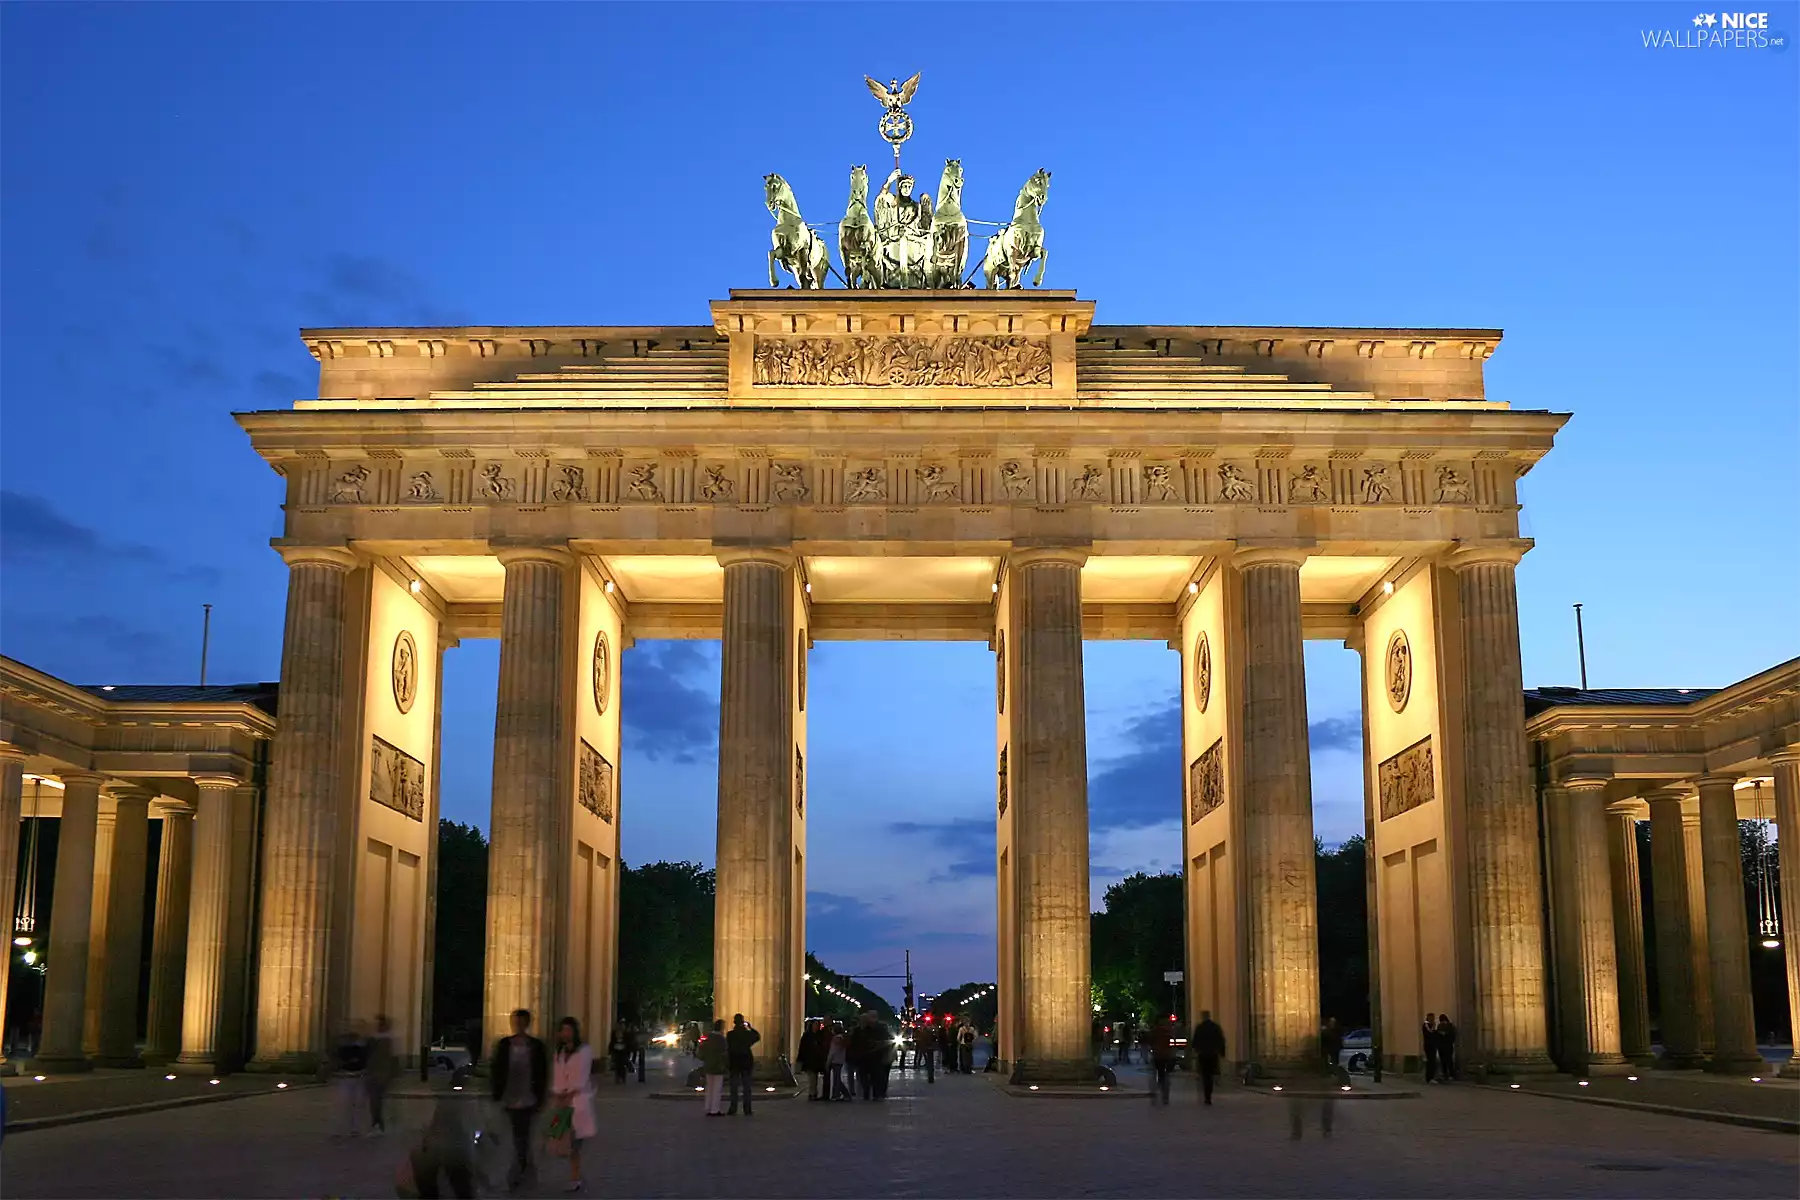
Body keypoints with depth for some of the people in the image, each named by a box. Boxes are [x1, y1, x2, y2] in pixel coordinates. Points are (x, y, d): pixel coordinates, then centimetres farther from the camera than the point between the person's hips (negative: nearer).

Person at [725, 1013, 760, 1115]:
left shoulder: (730, 1035, -9)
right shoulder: (748, 1034, -6)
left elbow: (727, 1050, -7)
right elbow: (758, 1037, 14)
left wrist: (727, 1065, 1)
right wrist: (750, 1027, 14)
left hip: (734, 1063, 0)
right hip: (746, 1063, 0)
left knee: (734, 1087, 8)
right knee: (747, 1087, 5)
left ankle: (733, 1109, 7)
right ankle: (747, 1110, 3)